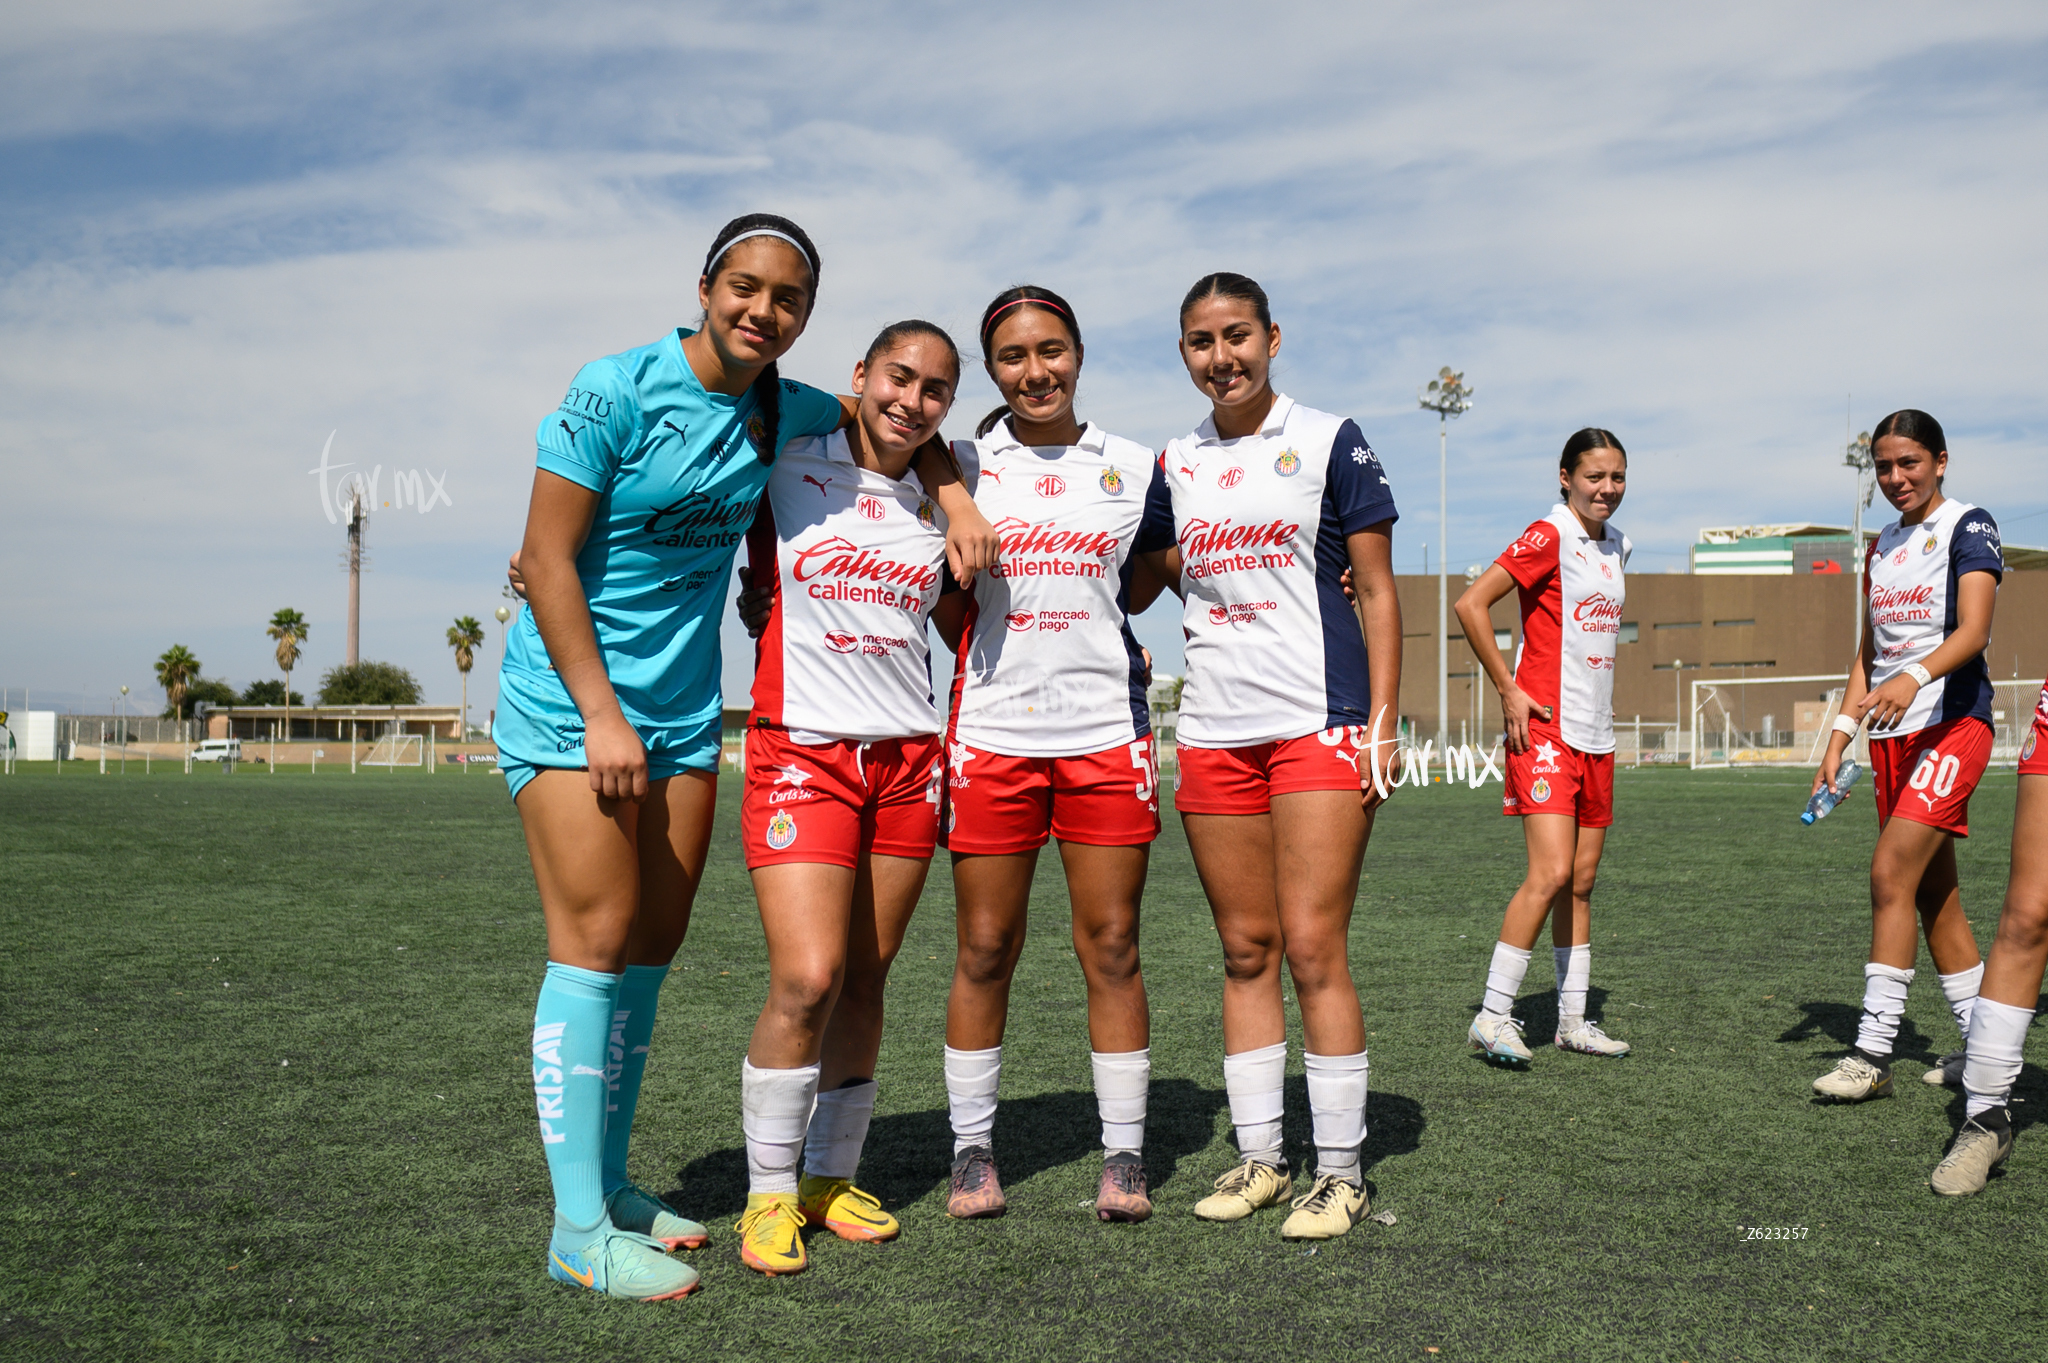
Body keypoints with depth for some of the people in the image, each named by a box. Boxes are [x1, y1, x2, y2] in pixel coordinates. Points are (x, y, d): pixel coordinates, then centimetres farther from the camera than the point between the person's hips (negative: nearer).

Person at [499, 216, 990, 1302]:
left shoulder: (785, 413, 4)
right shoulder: (617, 391, -13)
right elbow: (546, 560, -14)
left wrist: (955, 496, 5)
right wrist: (602, 715, -18)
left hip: (685, 706, 6)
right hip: (569, 700, -6)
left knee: (652, 947, 9)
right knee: (594, 943, -10)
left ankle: (610, 1184, 22)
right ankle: (579, 1229, -2)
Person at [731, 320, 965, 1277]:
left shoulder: (938, 505, 12)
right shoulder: (786, 467, -1)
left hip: (909, 757, 4)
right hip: (801, 749, -4)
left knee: (864, 979, 7)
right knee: (807, 978, -13)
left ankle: (833, 1177, 22)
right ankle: (769, 1194, 5)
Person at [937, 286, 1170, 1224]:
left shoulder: (1134, 468, 9)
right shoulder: (963, 465, 6)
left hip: (1106, 728, 1)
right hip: (991, 730, -1)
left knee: (1111, 947, 3)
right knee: (985, 951, 4)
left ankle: (1124, 1154, 13)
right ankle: (973, 1148, 18)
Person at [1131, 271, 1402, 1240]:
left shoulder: (1328, 442, 2)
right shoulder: (1175, 466, 14)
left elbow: (1377, 591, 0)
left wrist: (1383, 722, -7)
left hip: (1319, 724, -4)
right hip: (1213, 732, 4)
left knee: (1314, 949, -7)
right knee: (1245, 952, 7)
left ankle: (1340, 1170, 3)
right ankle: (1259, 1158, 16)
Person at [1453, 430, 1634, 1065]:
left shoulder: (1617, 544, 15)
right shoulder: (1548, 537, -11)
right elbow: (1471, 604, -17)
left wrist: (1601, 699, 18)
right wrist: (1509, 691, -16)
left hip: (1595, 735, 8)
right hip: (1545, 729, -8)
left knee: (1581, 880, 10)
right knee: (1551, 873, -15)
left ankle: (1572, 1019, 18)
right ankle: (1493, 1016, -7)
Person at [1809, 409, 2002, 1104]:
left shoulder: (1968, 524, -3)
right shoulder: (1883, 544, 18)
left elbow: (1973, 630, -17)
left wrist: (1914, 677, -35)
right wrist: (1838, 739, 14)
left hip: (1953, 719, -7)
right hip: (1893, 735, 8)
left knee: (1891, 871, -16)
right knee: (1934, 894, 8)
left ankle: (1873, 1054, -14)